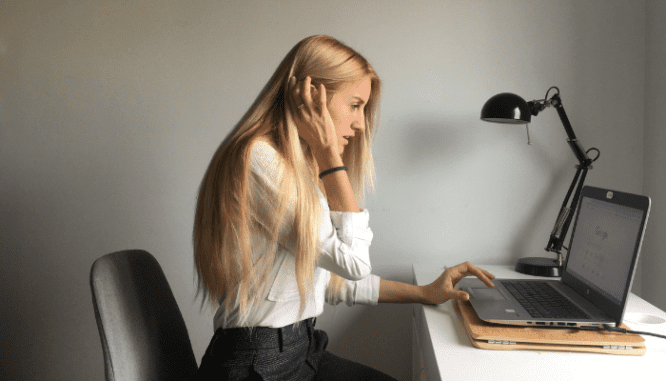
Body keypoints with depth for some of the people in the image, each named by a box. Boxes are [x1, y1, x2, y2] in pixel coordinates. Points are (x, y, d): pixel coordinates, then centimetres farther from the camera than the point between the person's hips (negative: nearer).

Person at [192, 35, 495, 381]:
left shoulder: (298, 168, 11)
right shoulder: (257, 161, -20)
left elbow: (327, 278, 13)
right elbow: (352, 260, -20)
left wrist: (423, 293, 10)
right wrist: (328, 153, -16)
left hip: (302, 350, 9)